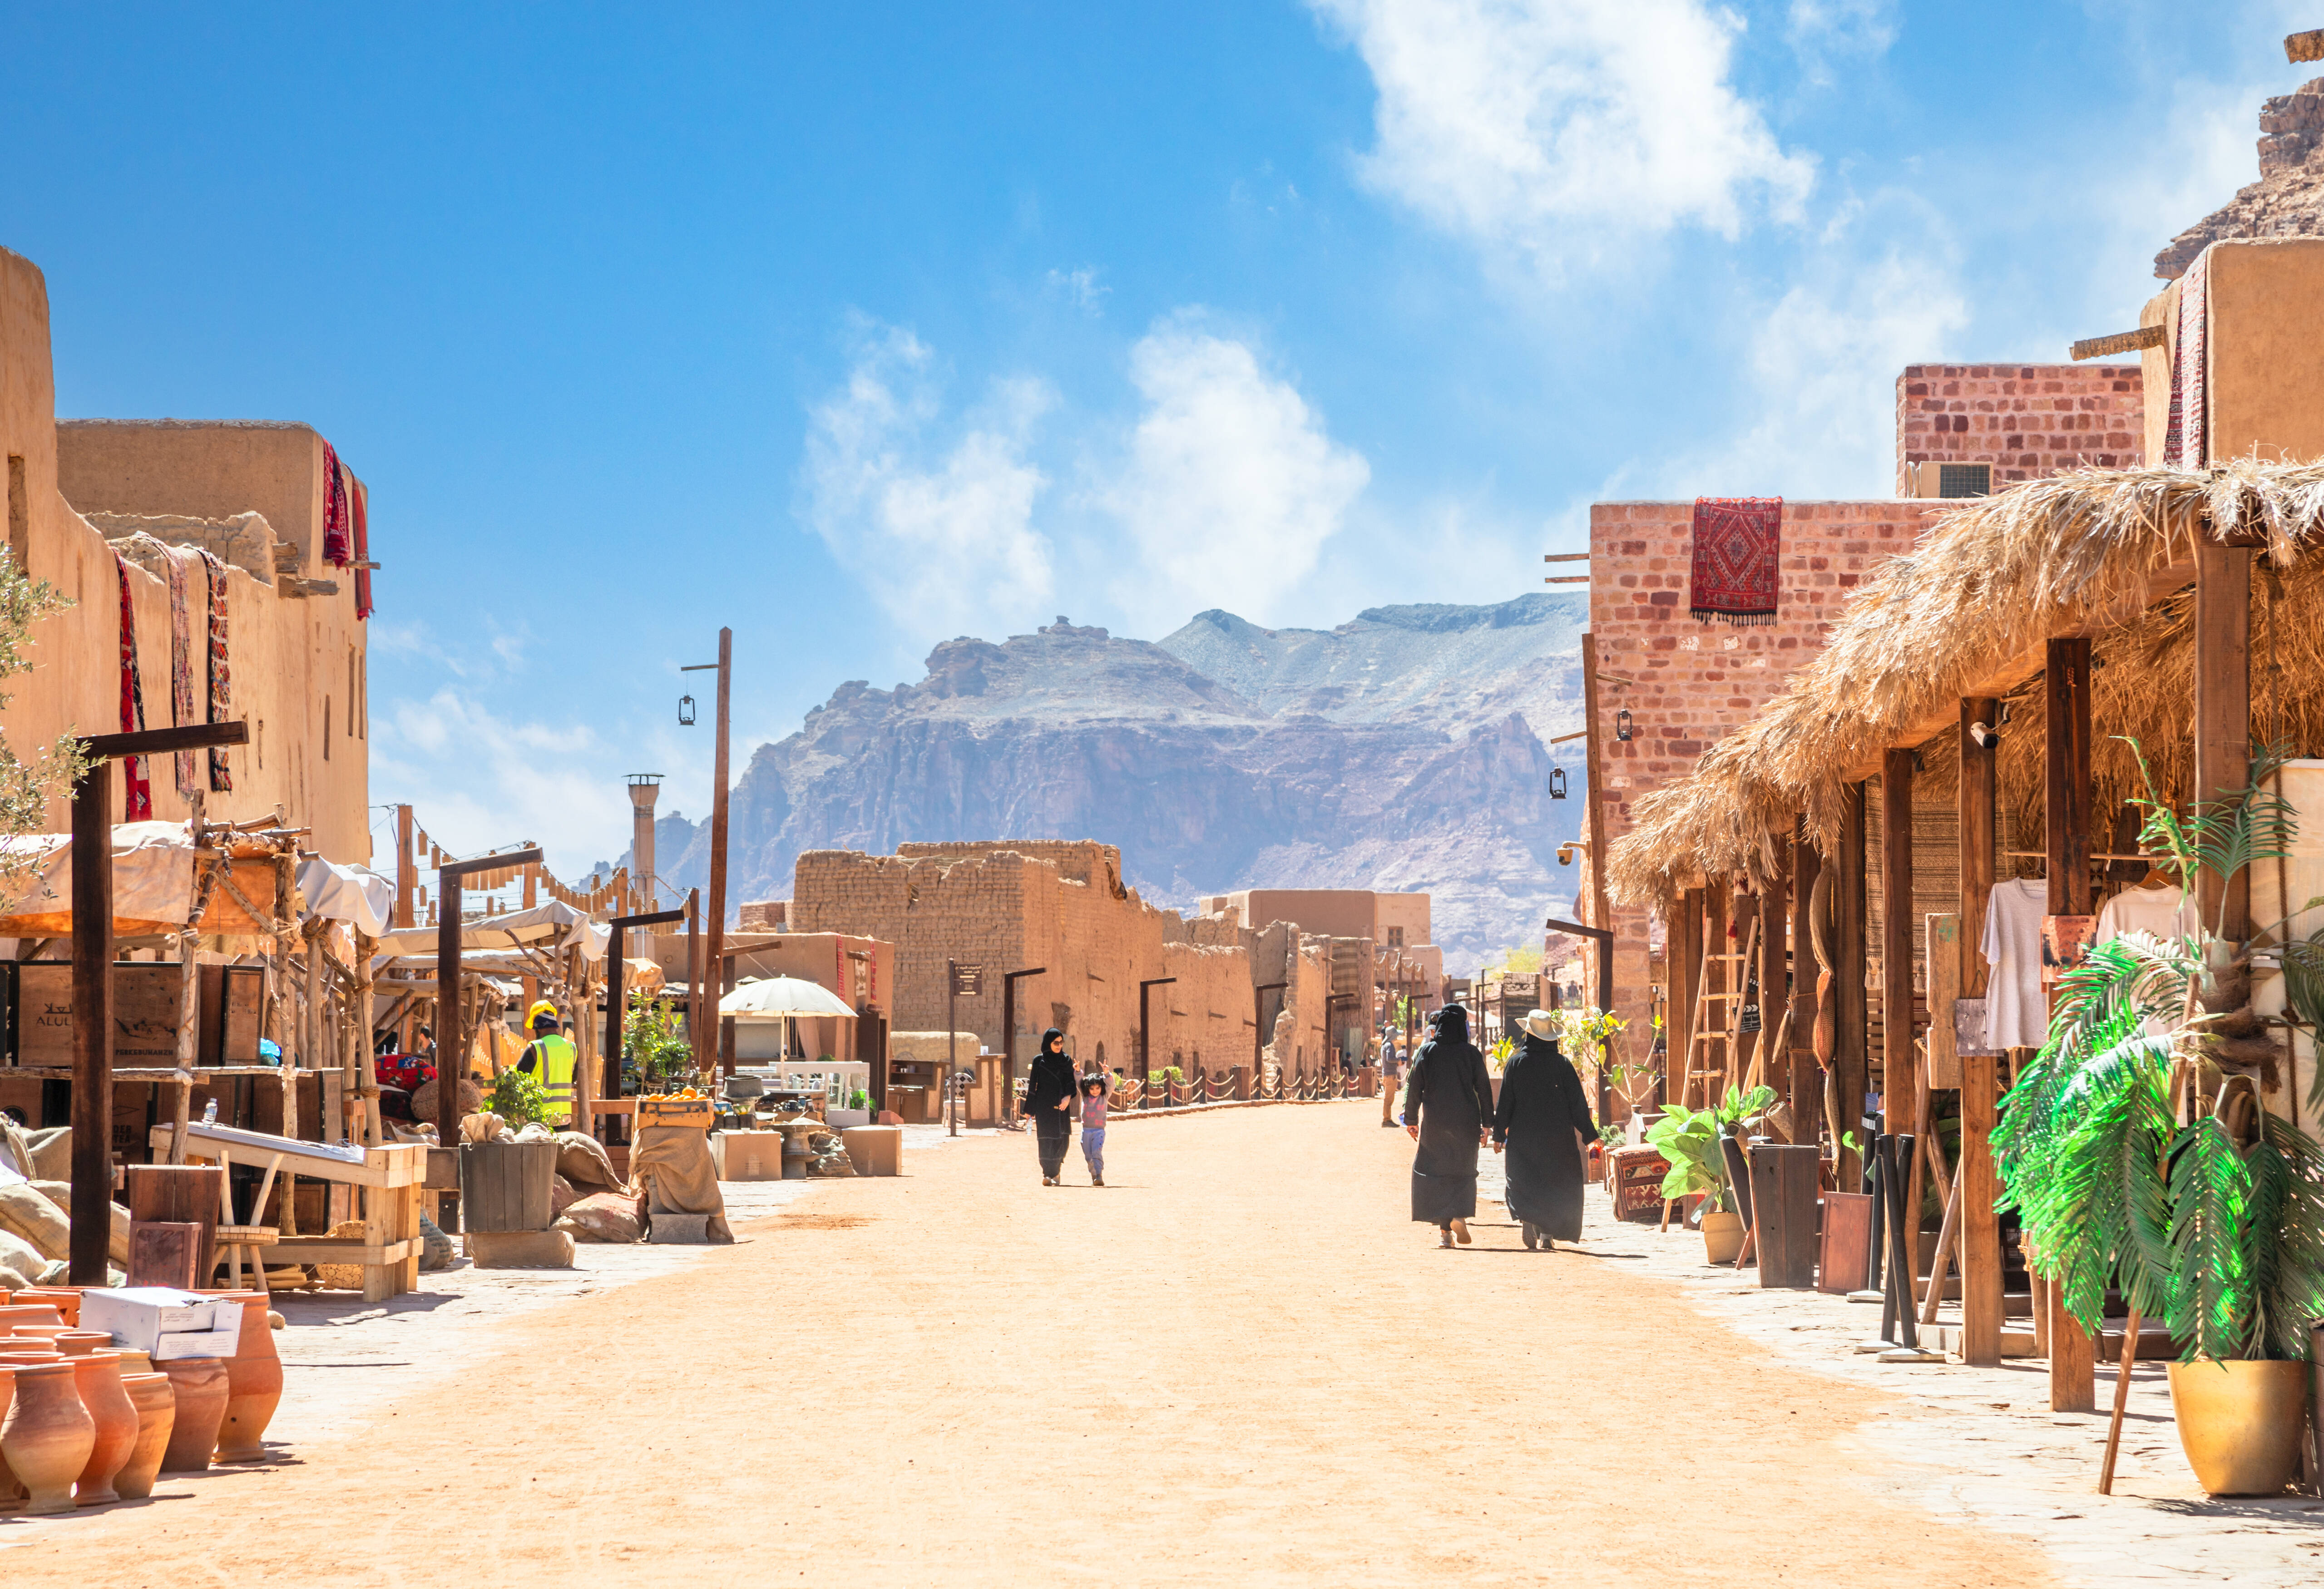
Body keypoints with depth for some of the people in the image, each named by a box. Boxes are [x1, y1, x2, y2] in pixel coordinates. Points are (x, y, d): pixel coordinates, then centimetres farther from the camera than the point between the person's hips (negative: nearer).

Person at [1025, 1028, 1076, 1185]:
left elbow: (1071, 1082, 2)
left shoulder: (1067, 1061, 8)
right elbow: (1033, 1085, 2)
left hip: (1061, 1106, 3)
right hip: (1044, 1106, -3)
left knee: (1062, 1140, 1)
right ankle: (1048, 1174, -16)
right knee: (1047, 1139, -11)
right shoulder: (1039, 1061, 1)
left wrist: (1068, 1097, -20)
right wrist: (1030, 1109, -1)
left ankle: (1055, 1169, 21)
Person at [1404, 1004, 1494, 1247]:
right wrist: (1487, 1125, 5)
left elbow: (1414, 1087, -1)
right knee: (1464, 1171, 13)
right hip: (1466, 1122, 0)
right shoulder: (1471, 1053, -3)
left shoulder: (1427, 1051, -2)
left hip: (1434, 1123, 0)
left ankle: (1445, 1230, 0)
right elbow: (1484, 1089, -2)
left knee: (1436, 1172, 7)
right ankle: (1460, 1216, -10)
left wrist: (1411, 1119, 8)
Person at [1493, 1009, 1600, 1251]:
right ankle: (1547, 1234, 4)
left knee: (1524, 1182, 7)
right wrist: (1590, 1135, 3)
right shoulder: (1562, 1064, -4)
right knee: (1554, 1183, 9)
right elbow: (1578, 1103, -2)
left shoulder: (1516, 1063, -3)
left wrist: (1499, 1134, 7)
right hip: (1557, 1135, 0)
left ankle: (1527, 1220, -18)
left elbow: (1505, 1102, -1)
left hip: (1523, 1134, 0)